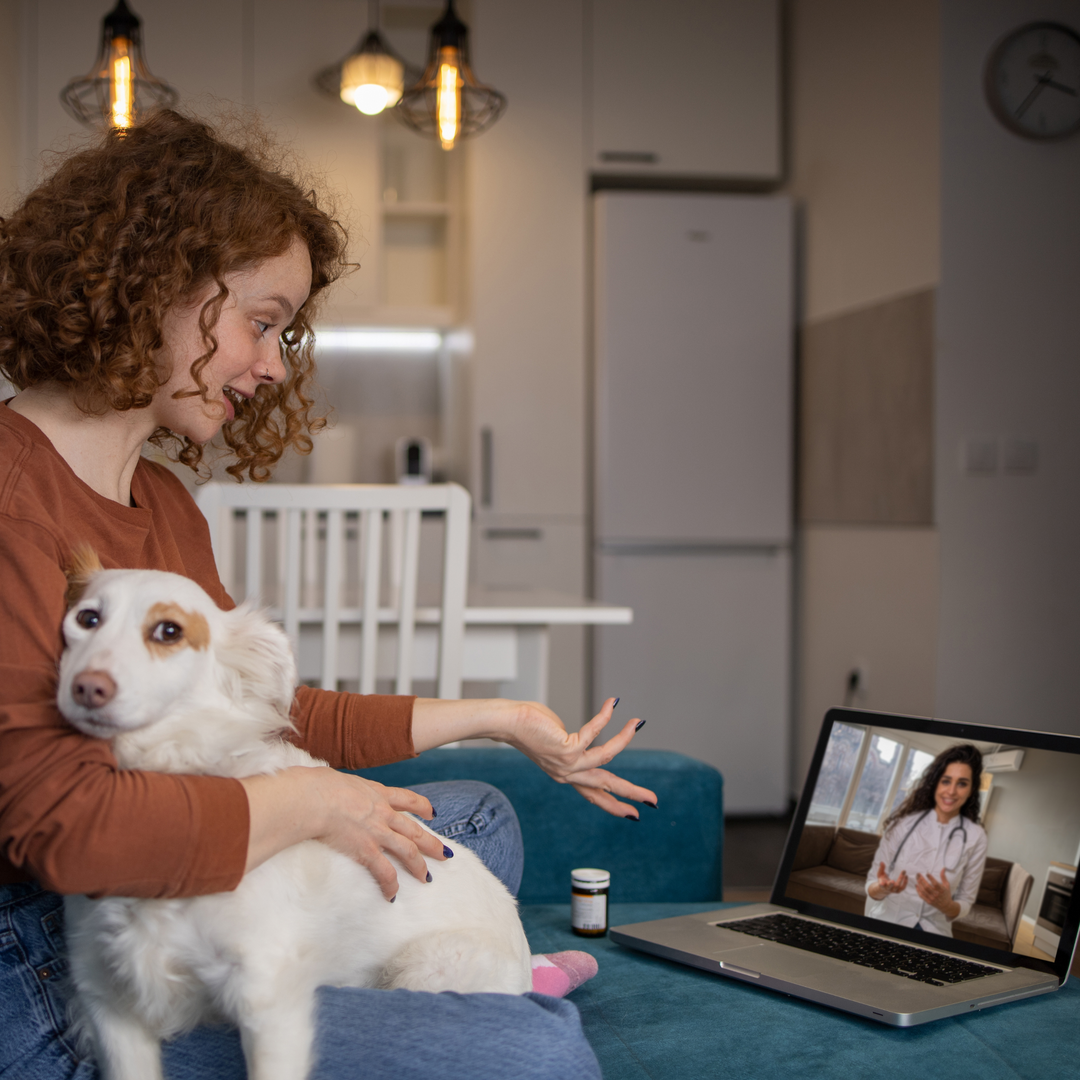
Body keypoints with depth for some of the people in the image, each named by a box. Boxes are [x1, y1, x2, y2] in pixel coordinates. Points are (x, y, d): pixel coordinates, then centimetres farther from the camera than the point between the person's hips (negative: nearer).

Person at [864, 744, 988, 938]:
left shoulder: (975, 837, -2)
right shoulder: (904, 821, -3)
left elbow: (965, 903, 4)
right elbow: (872, 884, 1)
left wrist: (947, 905, -17)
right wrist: (882, 889, -21)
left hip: (933, 933, 1)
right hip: (885, 924, 0)